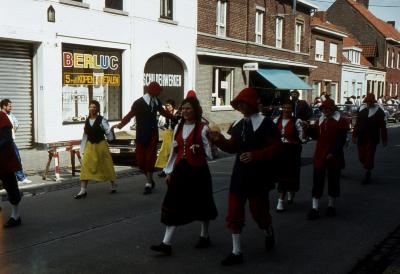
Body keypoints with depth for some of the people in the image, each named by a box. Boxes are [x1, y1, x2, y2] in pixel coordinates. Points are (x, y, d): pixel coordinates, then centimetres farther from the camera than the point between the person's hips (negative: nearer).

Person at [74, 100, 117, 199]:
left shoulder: (102, 120, -10)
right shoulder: (87, 120, 5)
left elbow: (108, 132, -11)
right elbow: (85, 135, 11)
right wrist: (83, 148, 11)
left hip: (101, 145, -4)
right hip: (90, 146, 4)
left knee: (107, 165, 9)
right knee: (85, 166, -6)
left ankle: (113, 185, 31)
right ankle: (83, 191, -4)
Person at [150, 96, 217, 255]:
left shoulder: (203, 129, -7)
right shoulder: (178, 128, 10)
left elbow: (210, 154, -8)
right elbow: (174, 151, 15)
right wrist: (169, 171, 13)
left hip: (198, 170, -5)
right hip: (180, 170, 5)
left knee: (201, 204, 11)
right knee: (173, 205, -1)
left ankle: (204, 236, 33)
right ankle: (166, 243, 0)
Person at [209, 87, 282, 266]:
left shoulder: (265, 124, -12)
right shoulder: (238, 124, 8)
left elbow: (276, 148, -15)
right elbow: (233, 148, 11)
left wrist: (255, 155, -25)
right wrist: (219, 140, -6)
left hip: (258, 176, -6)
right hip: (239, 174, 6)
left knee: (259, 211, 8)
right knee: (234, 213, 5)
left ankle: (268, 234, 43)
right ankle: (236, 253, 15)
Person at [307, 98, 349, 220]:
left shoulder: (341, 121, -8)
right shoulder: (321, 120, 11)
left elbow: (341, 140, -14)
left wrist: (333, 153, -23)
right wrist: (308, 129, -3)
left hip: (333, 157, -4)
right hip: (320, 156, 5)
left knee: (333, 181, 9)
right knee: (317, 182, 1)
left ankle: (331, 206, 25)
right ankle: (315, 208, 4)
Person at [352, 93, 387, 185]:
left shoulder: (379, 112, -5)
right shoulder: (362, 109, 5)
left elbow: (383, 127, -5)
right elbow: (357, 124, 8)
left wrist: (384, 139, -5)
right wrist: (355, 135, 6)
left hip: (372, 139, -4)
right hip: (362, 138, 4)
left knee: (369, 157, 0)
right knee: (362, 157, 7)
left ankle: (367, 175, 13)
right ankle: (368, 169, 32)